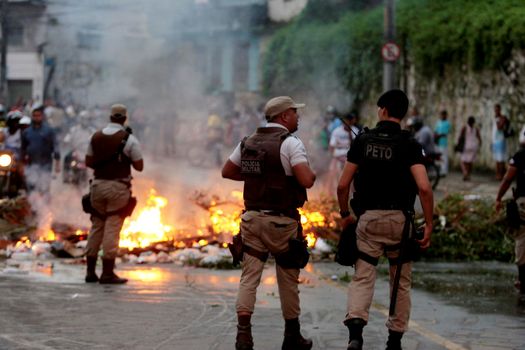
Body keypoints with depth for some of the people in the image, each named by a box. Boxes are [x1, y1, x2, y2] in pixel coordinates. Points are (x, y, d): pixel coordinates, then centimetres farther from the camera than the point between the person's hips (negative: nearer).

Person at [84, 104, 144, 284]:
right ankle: (107, 273, -3)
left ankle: (90, 271, 13)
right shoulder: (129, 139, -8)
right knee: (112, 228, -2)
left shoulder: (96, 136, 5)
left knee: (96, 227, 12)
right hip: (118, 187, -4)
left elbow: (88, 162, 11)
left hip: (98, 185, 4)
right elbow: (139, 166, -6)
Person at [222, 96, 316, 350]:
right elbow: (306, 180, -22)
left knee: (249, 276, 0)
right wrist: (311, 174, 0)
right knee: (288, 279, 10)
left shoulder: (248, 142, 9)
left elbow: (227, 172, 18)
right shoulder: (290, 143, -12)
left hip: (252, 217, 4)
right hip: (282, 221, -4)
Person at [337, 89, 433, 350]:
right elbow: (424, 188, -16)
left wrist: (345, 215, 17)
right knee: (401, 282, 14)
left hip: (368, 218, 1)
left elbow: (342, 186, 1)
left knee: (362, 277, 0)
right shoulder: (409, 144, -5)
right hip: (399, 219, 0)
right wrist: (429, 224, -8)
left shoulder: (363, 140, 1)